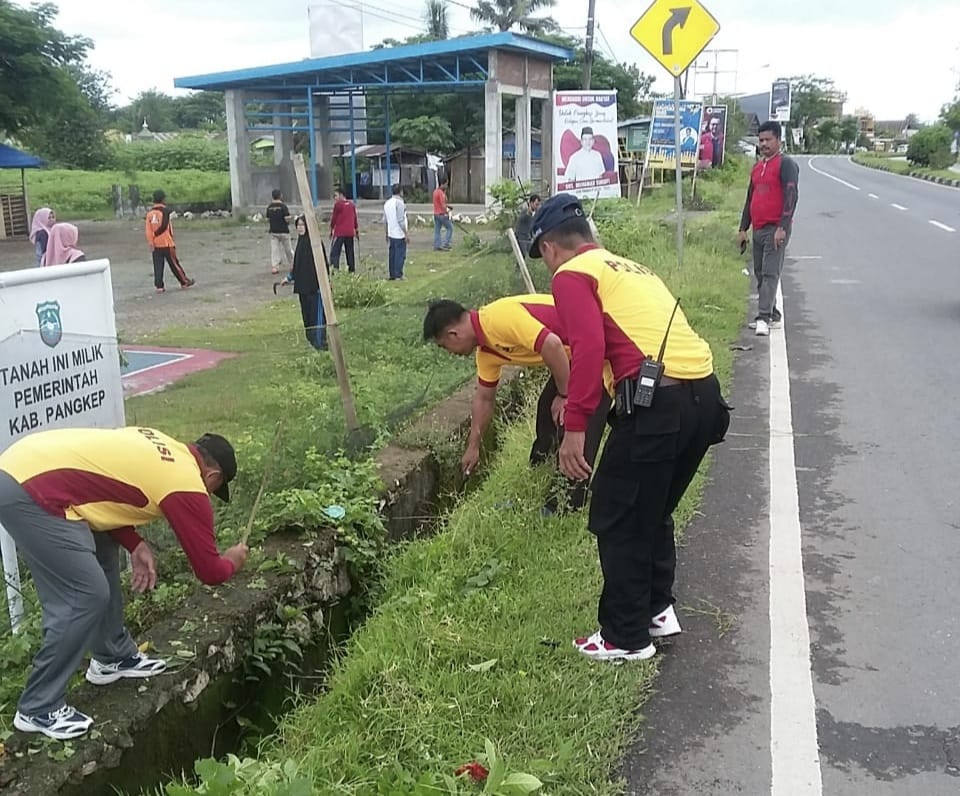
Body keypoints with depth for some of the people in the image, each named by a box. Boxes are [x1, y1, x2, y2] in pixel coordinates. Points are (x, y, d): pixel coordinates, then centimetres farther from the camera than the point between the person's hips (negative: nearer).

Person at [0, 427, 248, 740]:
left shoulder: (161, 447, 17)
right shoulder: (188, 487, -6)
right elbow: (208, 570, 1)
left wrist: (135, 545, 14)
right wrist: (231, 562, 23)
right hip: (30, 493, -10)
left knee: (101, 554, 21)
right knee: (86, 596, -4)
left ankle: (113, 658, 35)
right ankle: (38, 709, 9)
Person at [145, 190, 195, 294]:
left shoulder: (149, 213, 4)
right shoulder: (166, 211, -9)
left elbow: (148, 229, -2)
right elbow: (164, 226, -13)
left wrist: (150, 242, -2)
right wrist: (155, 234, 1)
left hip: (155, 245, 4)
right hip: (167, 243, -4)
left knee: (158, 266, 5)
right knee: (174, 264, 5)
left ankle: (159, 286, 2)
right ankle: (184, 282, 15)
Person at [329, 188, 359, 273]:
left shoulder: (338, 204, -6)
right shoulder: (351, 204, 11)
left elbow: (334, 218, -4)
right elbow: (355, 218, 15)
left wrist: (331, 230, 5)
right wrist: (357, 231, 21)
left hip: (340, 232, -6)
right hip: (350, 232, 6)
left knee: (335, 251, -9)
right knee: (350, 252, 13)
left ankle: (335, 268, -24)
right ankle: (352, 270, 14)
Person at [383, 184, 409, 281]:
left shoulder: (387, 203, 10)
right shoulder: (399, 203, -14)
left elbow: (385, 220, 15)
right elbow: (401, 220, -19)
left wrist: (387, 234, 22)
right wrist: (406, 233, -14)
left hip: (391, 233, 8)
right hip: (400, 234, -8)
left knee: (392, 254, 12)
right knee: (400, 255, -3)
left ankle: (392, 274, 15)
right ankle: (398, 275, -3)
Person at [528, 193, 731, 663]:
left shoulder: (571, 275, 2)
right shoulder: (631, 268, 27)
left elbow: (588, 348, -14)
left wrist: (574, 427, -15)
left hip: (659, 402, -8)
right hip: (706, 393, 9)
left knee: (616, 520, 8)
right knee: (655, 511, 26)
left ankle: (626, 638, 18)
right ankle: (657, 610, 37)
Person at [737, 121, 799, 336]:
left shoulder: (786, 164, -6)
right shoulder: (758, 166, 18)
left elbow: (791, 197, -14)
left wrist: (782, 228, -21)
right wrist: (743, 228, 19)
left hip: (775, 230, -8)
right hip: (758, 229, 8)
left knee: (770, 274, -13)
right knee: (760, 274, 11)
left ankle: (764, 318, -18)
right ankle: (773, 315, 21)